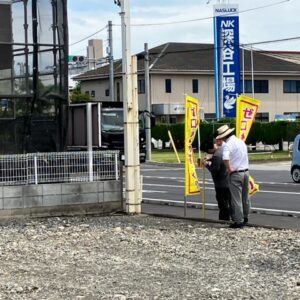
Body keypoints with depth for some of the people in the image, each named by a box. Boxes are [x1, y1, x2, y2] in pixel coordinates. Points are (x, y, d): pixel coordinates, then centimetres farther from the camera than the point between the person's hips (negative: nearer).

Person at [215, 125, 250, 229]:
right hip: (246, 171, 8)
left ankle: (239, 221, 4)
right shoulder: (241, 142, 11)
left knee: (236, 199, 0)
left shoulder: (228, 145, -15)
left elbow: (225, 158, -31)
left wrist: (229, 169, -18)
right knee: (245, 197, 19)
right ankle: (245, 217, 33)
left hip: (236, 174, -8)